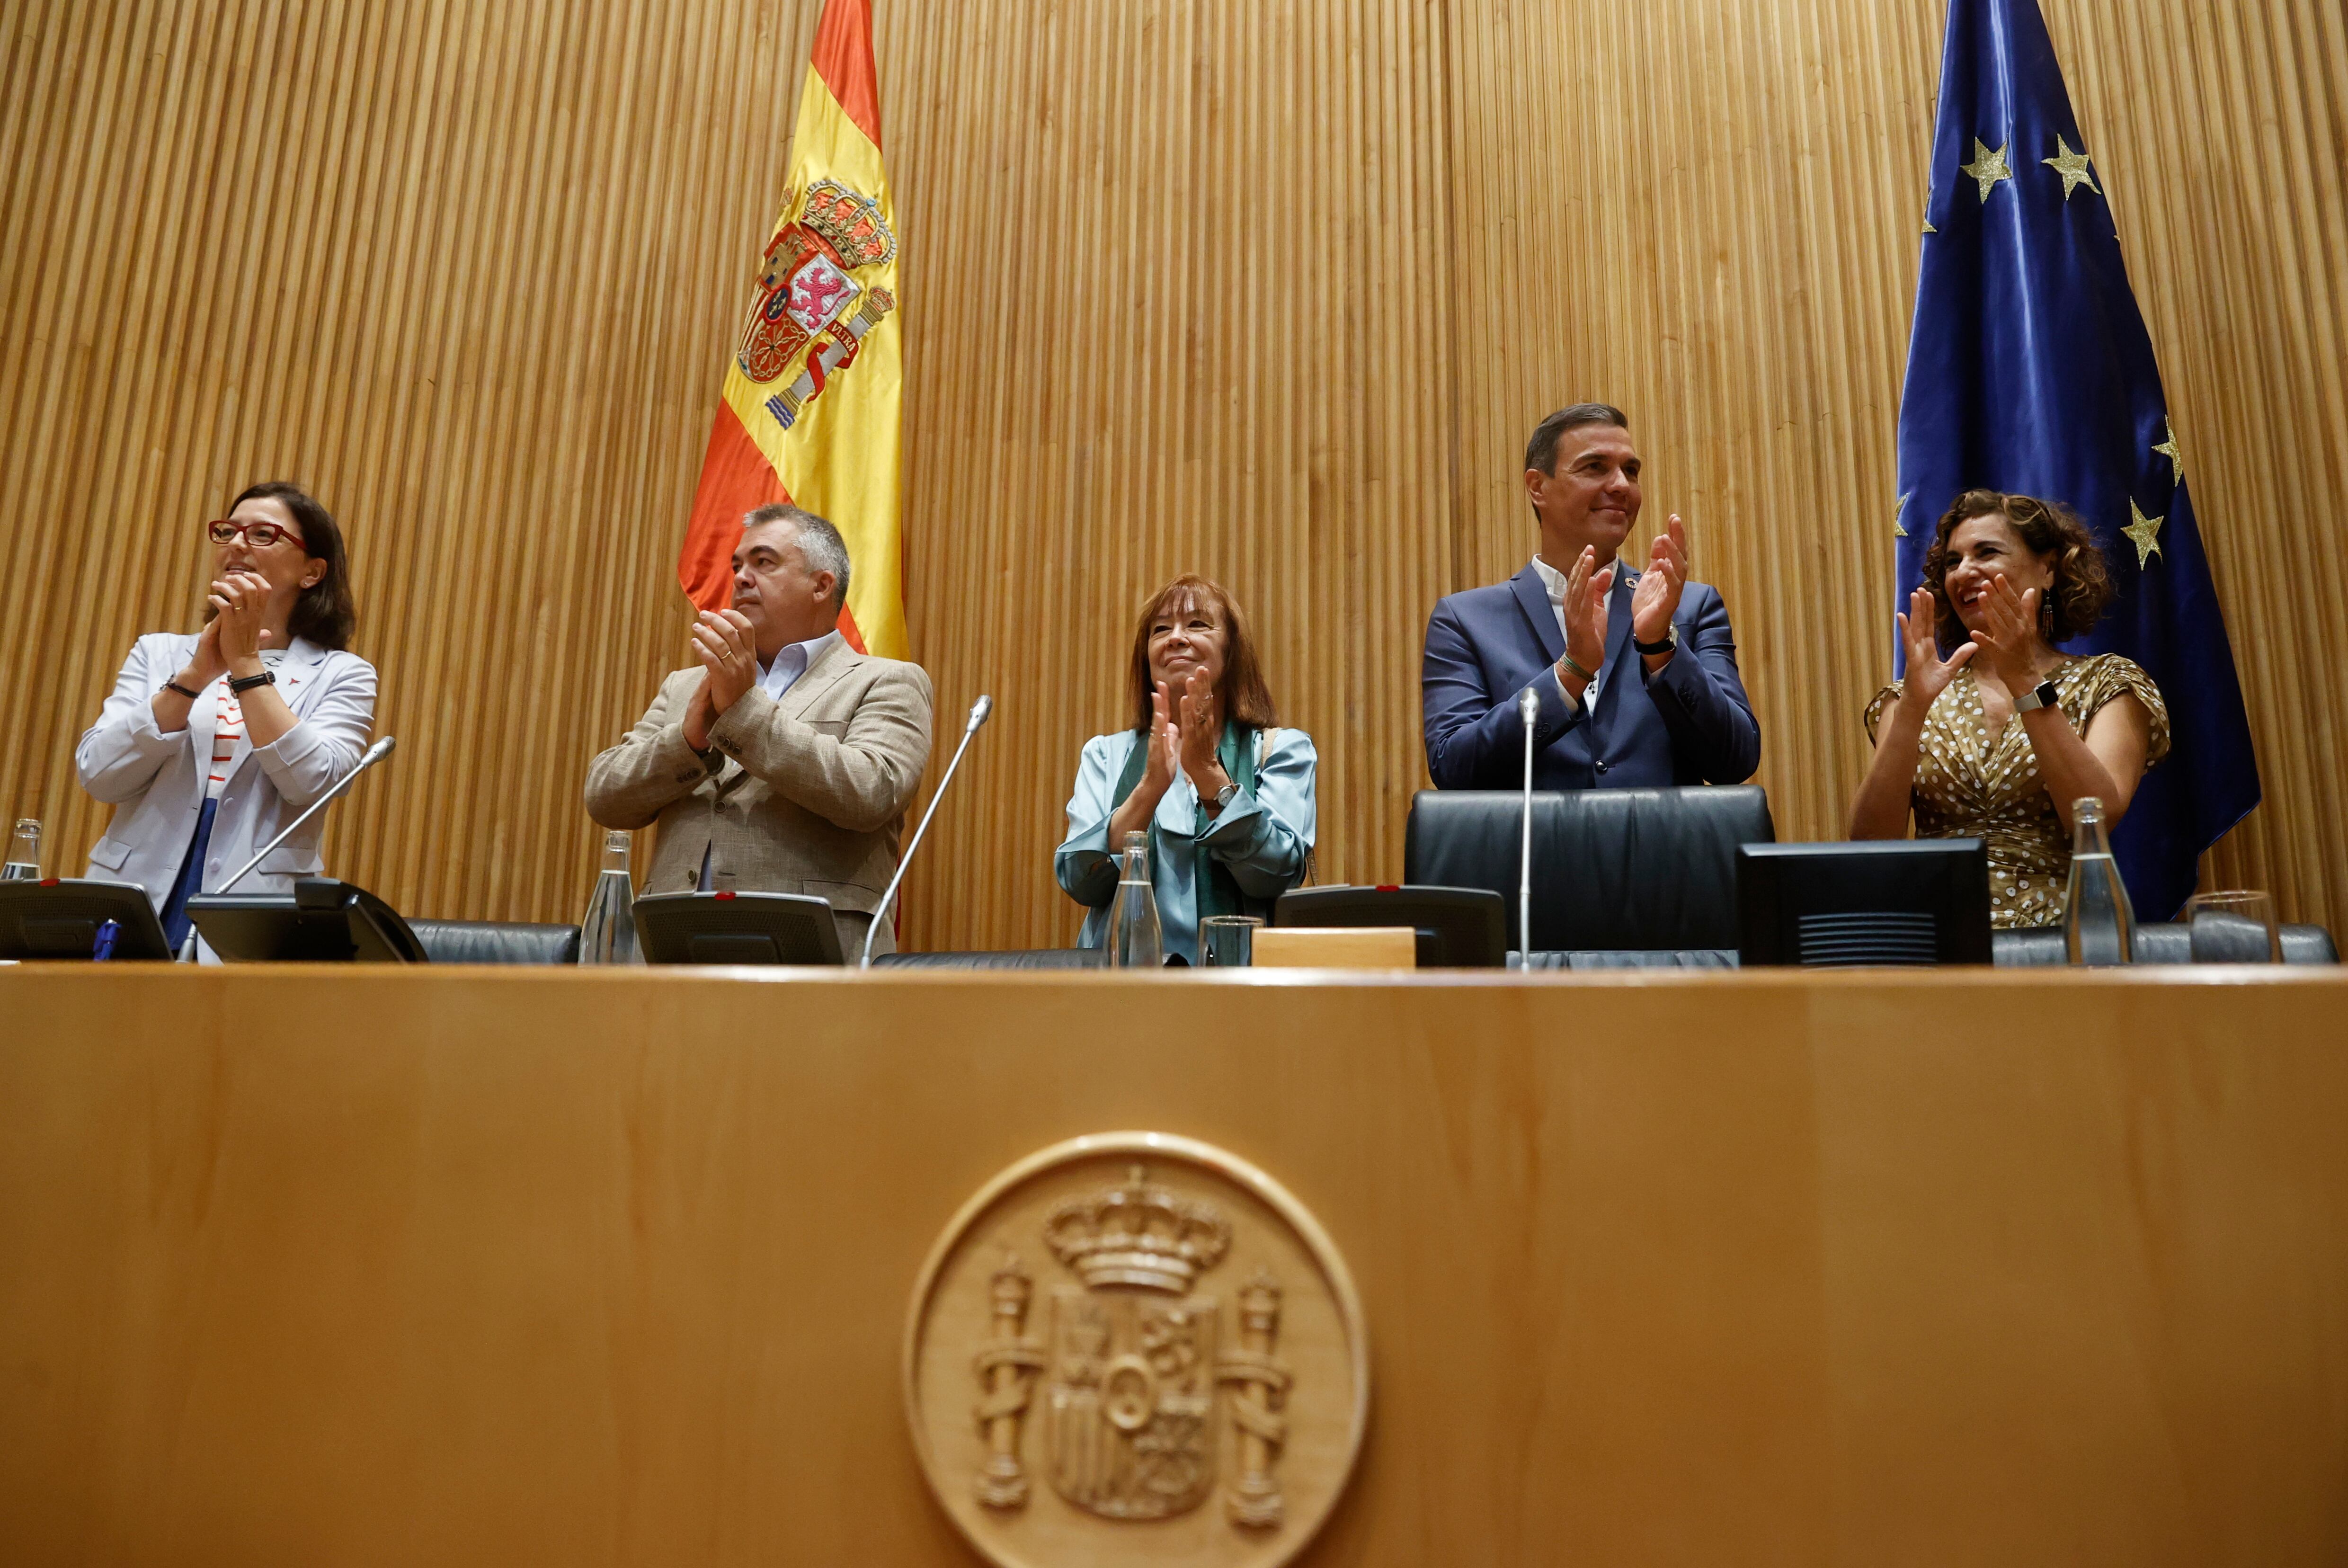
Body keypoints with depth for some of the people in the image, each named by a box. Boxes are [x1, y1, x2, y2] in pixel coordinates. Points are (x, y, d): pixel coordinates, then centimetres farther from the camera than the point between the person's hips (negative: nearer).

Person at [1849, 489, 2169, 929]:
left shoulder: (2107, 685, 8)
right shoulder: (1921, 699, 12)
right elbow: (1870, 842, -3)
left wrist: (2026, 684, -14)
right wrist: (1913, 707, -12)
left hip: (2054, 931, -1)